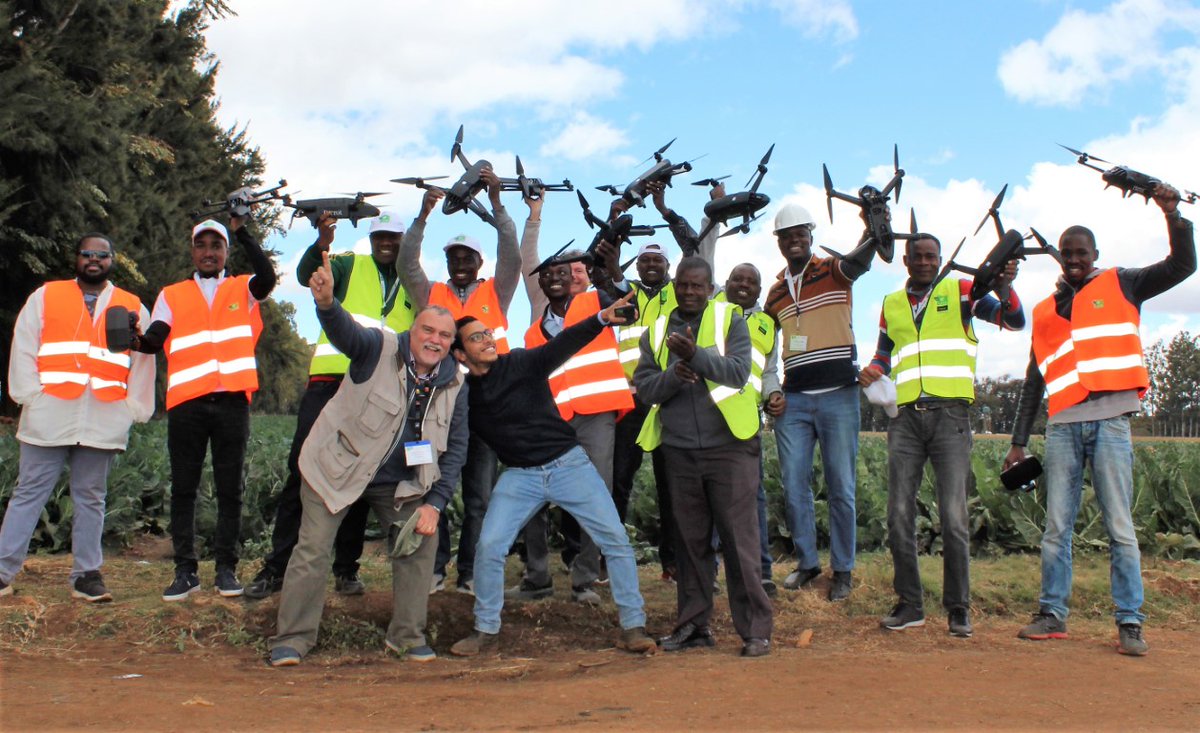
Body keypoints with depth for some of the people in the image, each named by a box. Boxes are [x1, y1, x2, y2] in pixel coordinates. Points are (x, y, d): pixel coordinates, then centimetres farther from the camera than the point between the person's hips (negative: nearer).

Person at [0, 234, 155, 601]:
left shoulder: (133, 307, 12)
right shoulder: (45, 296, 10)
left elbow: (143, 363, 11)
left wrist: (133, 409, 3)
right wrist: (31, 396, -5)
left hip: (103, 423, 1)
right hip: (49, 417, -1)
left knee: (90, 498, 7)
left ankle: (86, 574, 12)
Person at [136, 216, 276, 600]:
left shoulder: (243, 290, 14)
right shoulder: (172, 295, 17)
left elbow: (268, 277, -9)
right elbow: (155, 339, 4)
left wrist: (242, 231, -9)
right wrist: (136, 339, -19)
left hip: (232, 402, -1)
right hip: (186, 404, 1)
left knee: (230, 489, 3)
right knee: (183, 489, 3)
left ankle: (226, 568, 9)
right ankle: (186, 570, 9)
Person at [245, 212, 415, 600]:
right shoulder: (350, 266, 9)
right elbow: (307, 275, -10)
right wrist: (321, 245, -31)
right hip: (331, 381, -2)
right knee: (302, 470, -5)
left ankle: (346, 568, 14)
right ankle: (277, 566, 1)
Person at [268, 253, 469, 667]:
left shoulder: (454, 385, -4)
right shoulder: (381, 349, -15)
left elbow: (455, 448, -2)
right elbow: (345, 331, -36)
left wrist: (435, 503, -10)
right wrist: (326, 302, -59)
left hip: (401, 483, 4)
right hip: (337, 468, -4)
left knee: (421, 541, -2)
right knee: (312, 550, -6)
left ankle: (407, 636, 14)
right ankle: (292, 638, 8)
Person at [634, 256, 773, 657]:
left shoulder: (731, 321, 2)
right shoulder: (656, 331, 12)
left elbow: (738, 372, -11)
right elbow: (644, 386, 4)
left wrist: (697, 354, -26)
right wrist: (673, 375, -16)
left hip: (729, 447, -3)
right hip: (680, 453, 4)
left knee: (739, 540, -3)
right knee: (691, 541, 10)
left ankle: (755, 629, 3)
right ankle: (692, 624, 19)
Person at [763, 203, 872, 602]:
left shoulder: (833, 272, 2)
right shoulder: (776, 292, 14)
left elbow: (861, 261, -22)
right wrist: (769, 395, 7)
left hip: (838, 396, -4)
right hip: (792, 401, 4)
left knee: (841, 488, 1)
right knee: (794, 487, 5)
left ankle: (842, 570, 11)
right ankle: (807, 562, 19)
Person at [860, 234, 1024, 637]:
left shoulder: (960, 291, 7)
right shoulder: (891, 304, 18)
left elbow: (1013, 320, -2)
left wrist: (1004, 287, -21)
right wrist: (869, 372, 3)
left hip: (949, 413, -3)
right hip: (905, 416, 4)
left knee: (953, 514, -6)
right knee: (899, 513, 2)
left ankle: (958, 607, 4)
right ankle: (909, 603, 13)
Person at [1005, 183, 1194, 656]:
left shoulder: (1120, 285, 12)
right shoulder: (1045, 311, 18)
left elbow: (1182, 266, 1)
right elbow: (1035, 380, 18)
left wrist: (1172, 216, -13)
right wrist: (1019, 440, 13)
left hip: (1110, 421, -3)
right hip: (1063, 425, 3)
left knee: (1120, 526, -4)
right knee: (1056, 526, 4)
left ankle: (1130, 622, 0)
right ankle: (1052, 615, 11)